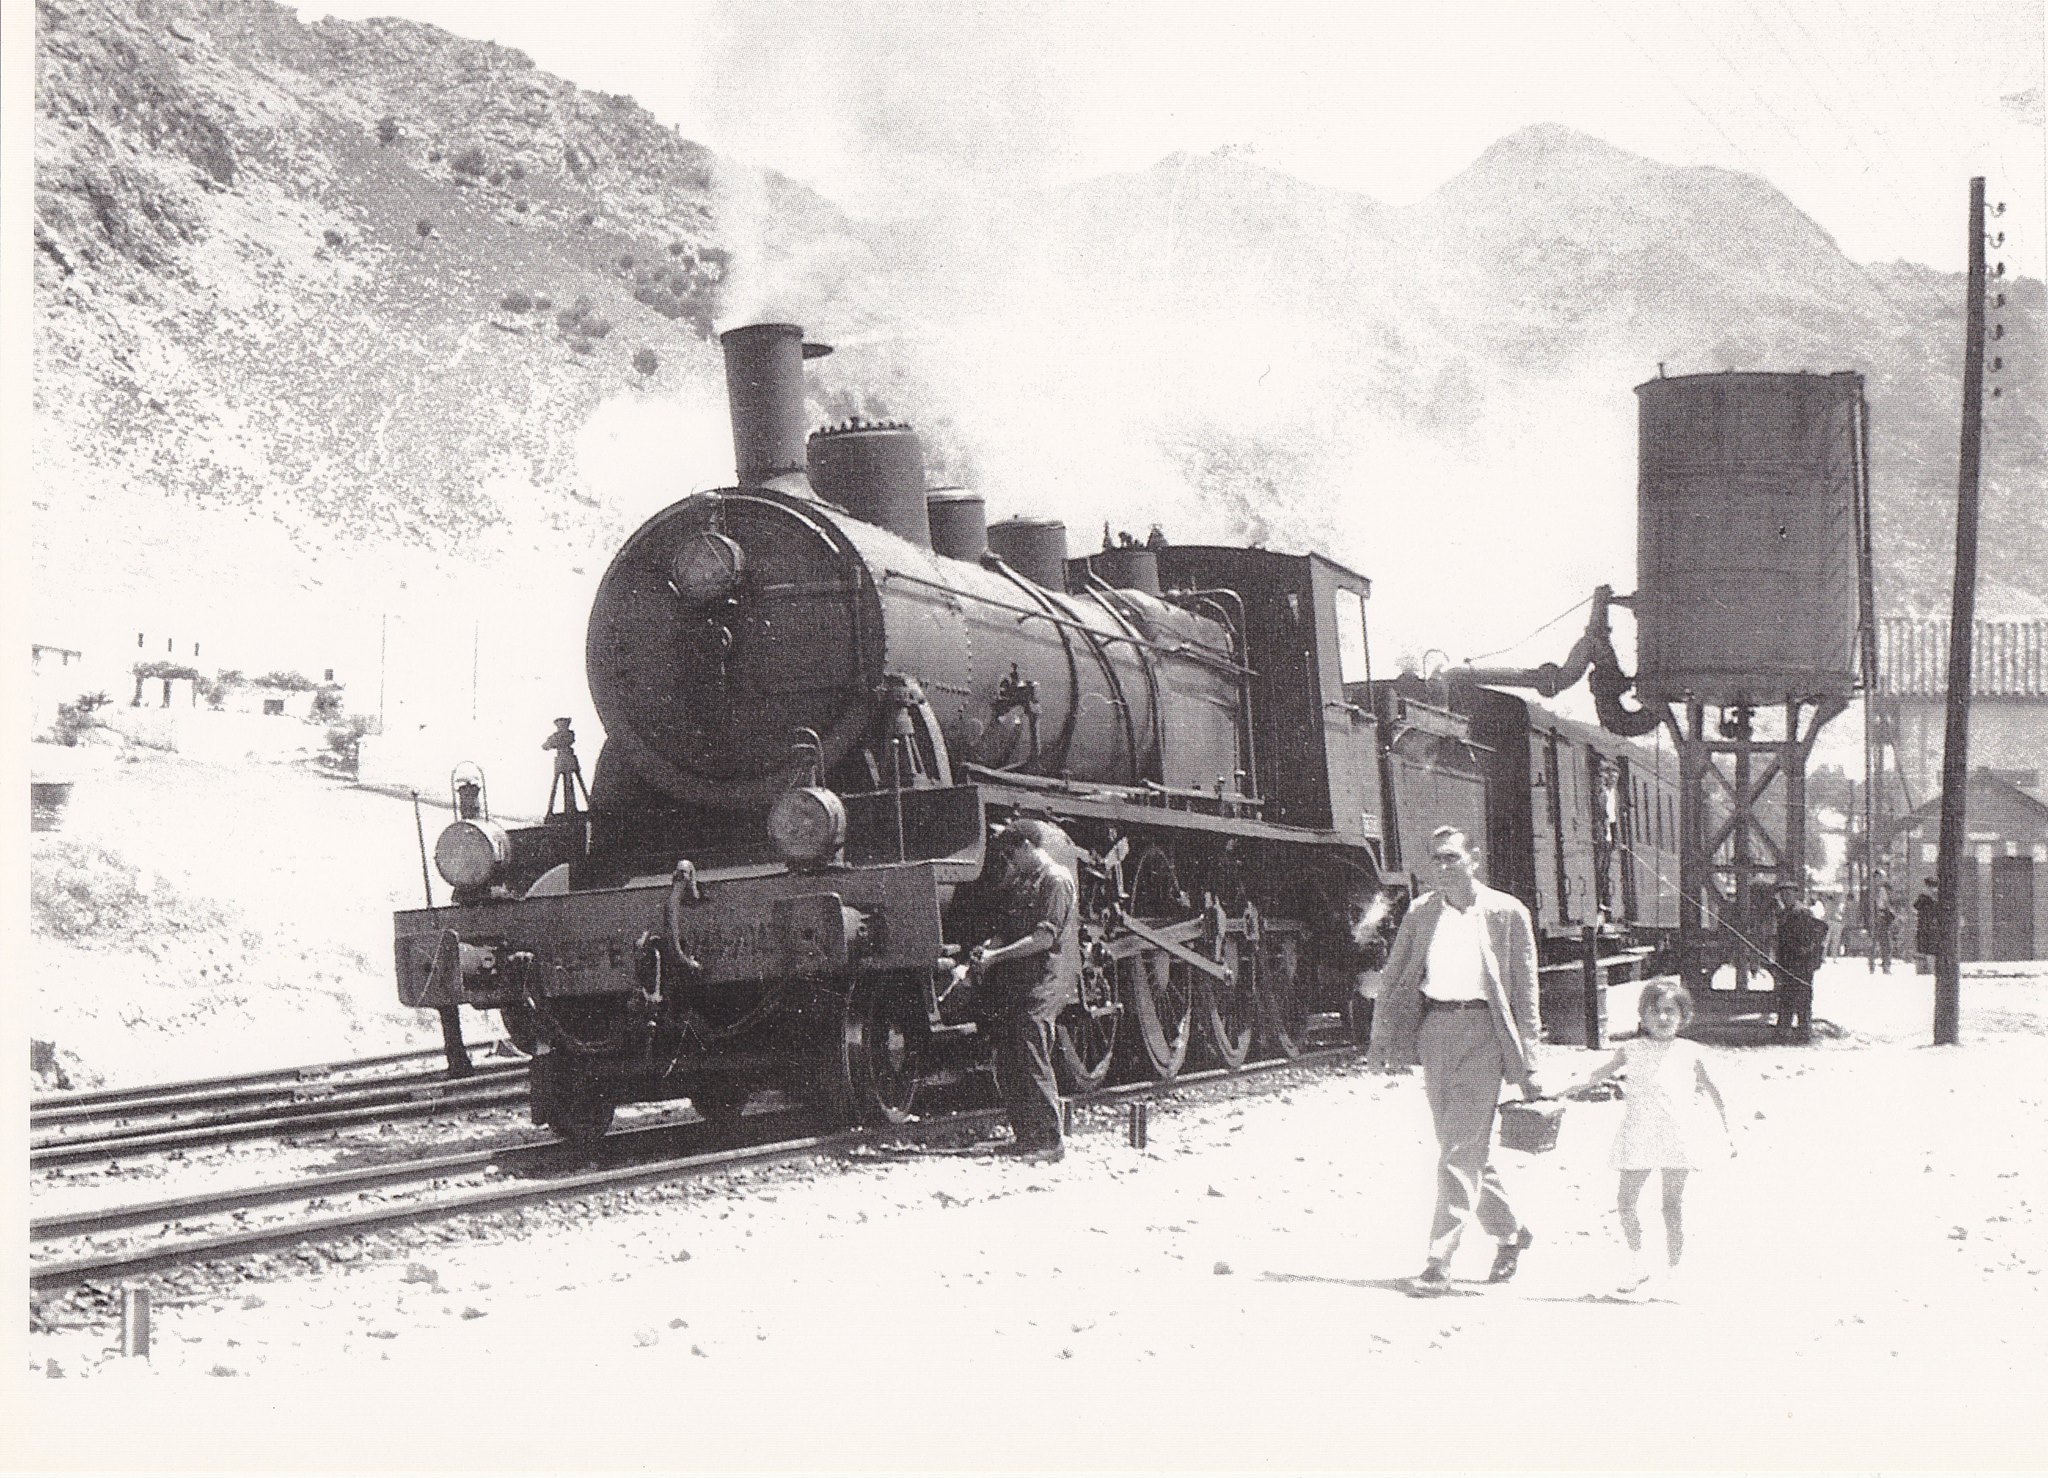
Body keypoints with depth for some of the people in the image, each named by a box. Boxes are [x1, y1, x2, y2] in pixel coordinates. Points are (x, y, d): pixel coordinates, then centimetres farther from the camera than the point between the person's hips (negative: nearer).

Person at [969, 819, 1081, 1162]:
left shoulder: (1057, 880, -8)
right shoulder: (1023, 884, 21)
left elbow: (1045, 938, -16)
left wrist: (995, 956, -14)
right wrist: (984, 954, 3)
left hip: (1043, 983, -9)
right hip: (1015, 985, 9)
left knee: (1030, 1058, -13)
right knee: (1007, 1065, 7)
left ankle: (1048, 1141, -10)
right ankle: (1026, 1137, 12)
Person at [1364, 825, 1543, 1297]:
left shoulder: (1507, 913, 0)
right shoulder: (1421, 913, 11)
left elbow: (1526, 988, 2)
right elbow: (1394, 978, 14)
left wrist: (1528, 1059, -2)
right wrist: (1381, 1039, 5)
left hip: (1481, 1028, -5)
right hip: (1434, 1027, 5)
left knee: (1462, 1146, -11)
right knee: (1457, 1145, 11)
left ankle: (1440, 1261, -12)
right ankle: (1509, 1232, 32)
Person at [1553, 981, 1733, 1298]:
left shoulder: (1690, 1053, 6)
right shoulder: (1632, 1050, 9)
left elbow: (1713, 1093, 13)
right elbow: (1597, 1075, 11)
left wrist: (1726, 1133, 13)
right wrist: (1563, 1092, 1)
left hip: (1678, 1137, -2)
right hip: (1639, 1137, 2)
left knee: (1673, 1204, 1)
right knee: (1625, 1202, -1)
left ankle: (1674, 1272, 10)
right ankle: (1638, 1265, 17)